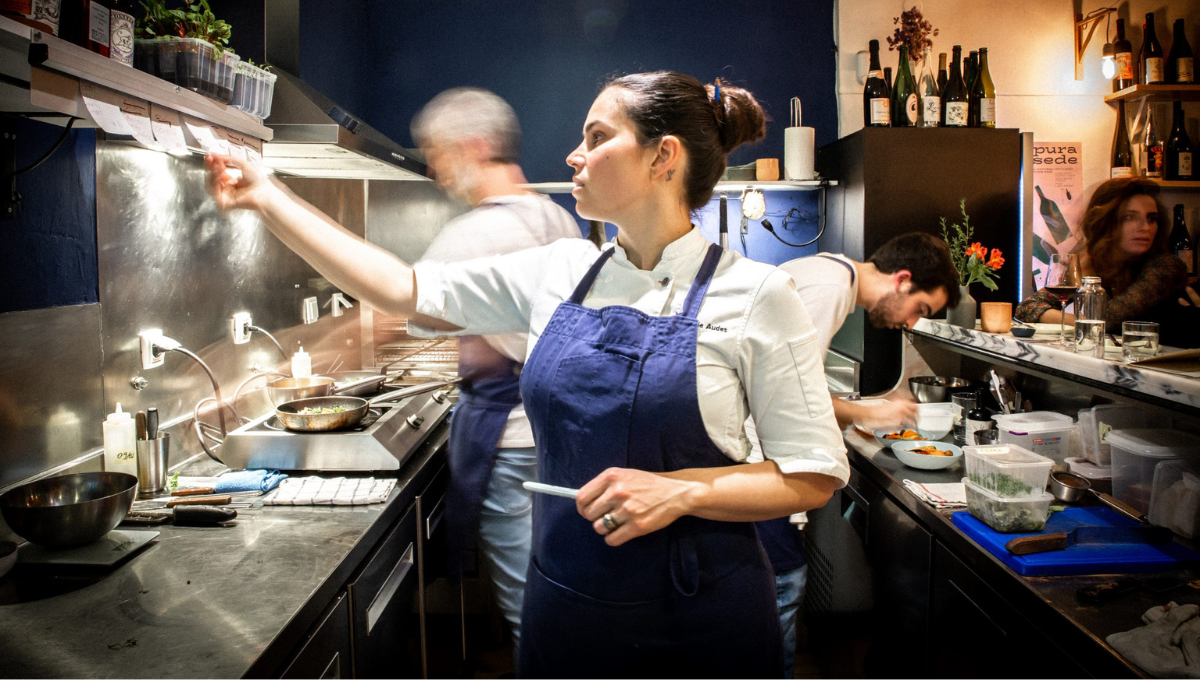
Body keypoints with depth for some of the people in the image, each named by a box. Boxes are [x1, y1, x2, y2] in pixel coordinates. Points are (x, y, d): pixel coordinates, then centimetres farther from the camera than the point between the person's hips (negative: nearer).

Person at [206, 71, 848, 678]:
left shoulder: (754, 293, -11)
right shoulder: (559, 272, 3)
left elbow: (816, 474, -9)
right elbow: (407, 290, 5)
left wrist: (680, 490, -22)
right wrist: (266, 198, 7)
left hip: (699, 620, -4)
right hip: (563, 608, 4)